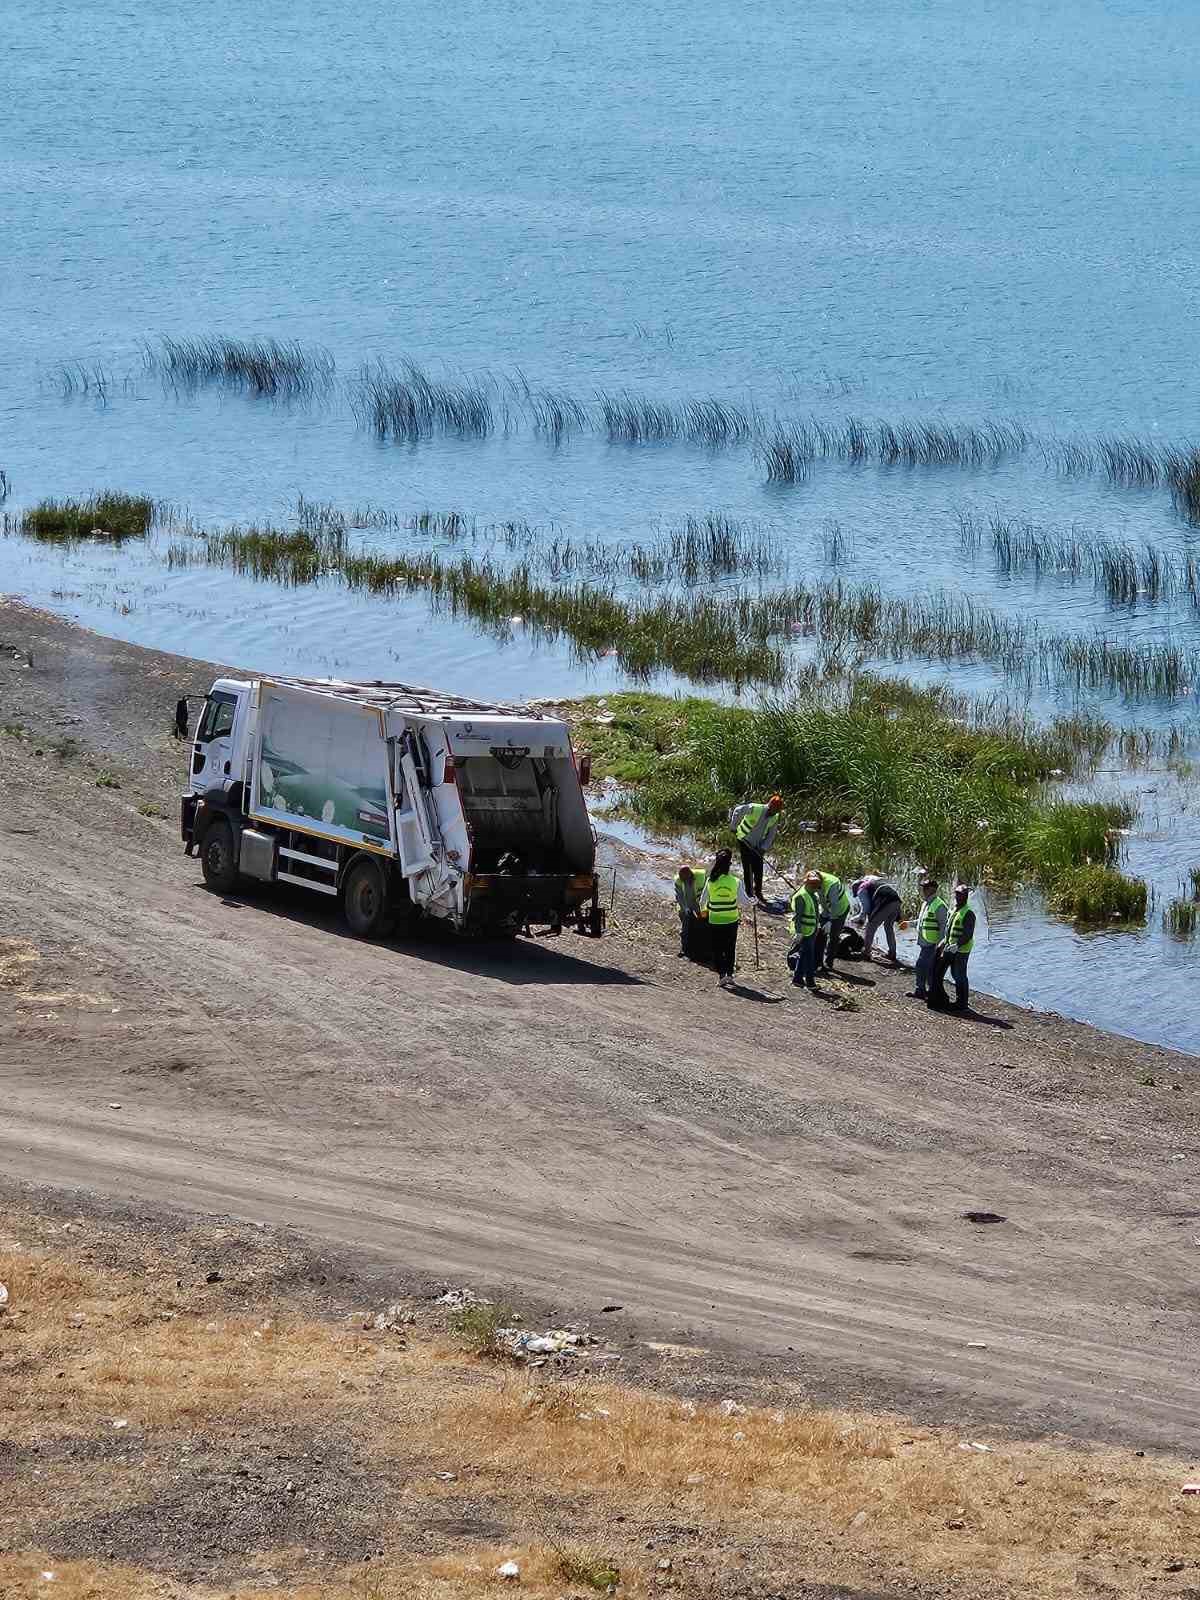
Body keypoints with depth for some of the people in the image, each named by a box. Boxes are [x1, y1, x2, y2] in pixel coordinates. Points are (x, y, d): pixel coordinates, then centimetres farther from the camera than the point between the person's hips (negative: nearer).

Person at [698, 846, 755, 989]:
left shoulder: (711, 881, -13)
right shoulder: (735, 882, -14)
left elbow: (703, 900, -2)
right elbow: (744, 901, -10)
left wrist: (703, 911, 20)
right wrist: (751, 905, 13)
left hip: (715, 920, -1)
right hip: (732, 920, 1)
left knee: (717, 949, 9)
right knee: (730, 949, 15)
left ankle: (721, 975, 2)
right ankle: (730, 974, 13)